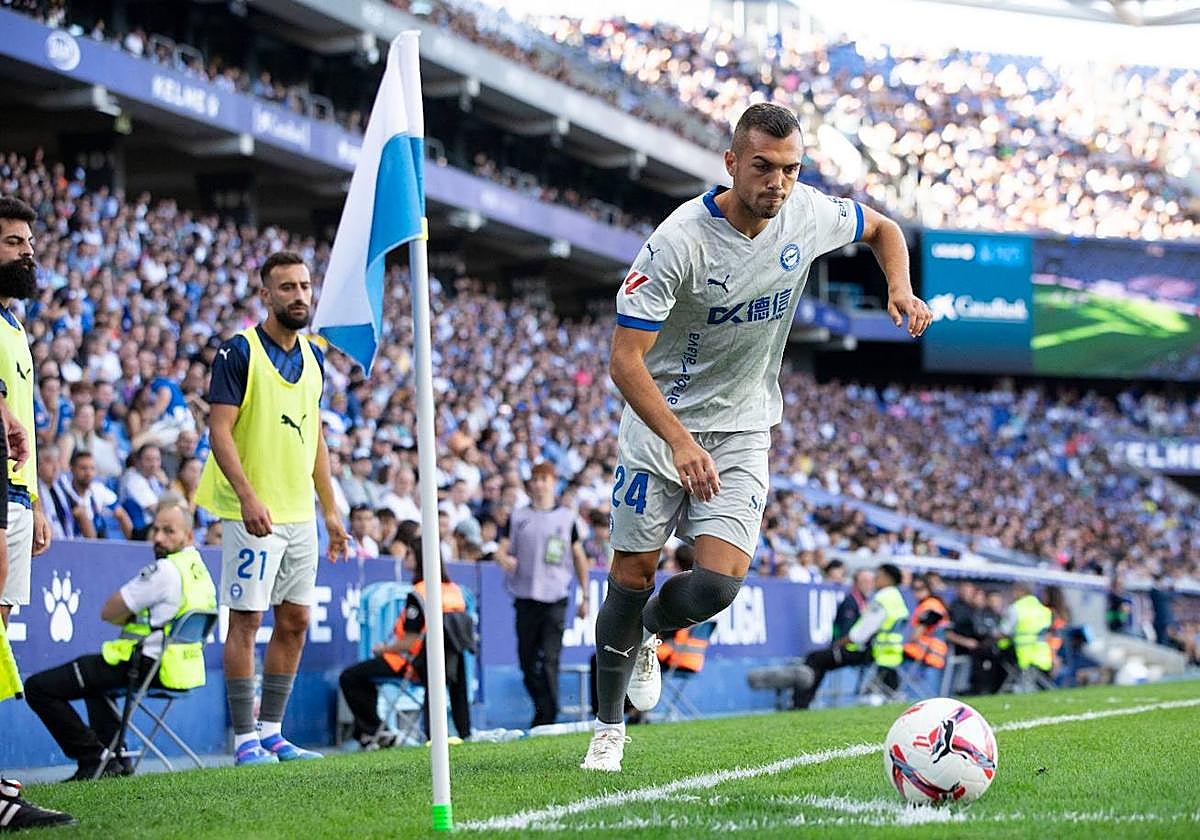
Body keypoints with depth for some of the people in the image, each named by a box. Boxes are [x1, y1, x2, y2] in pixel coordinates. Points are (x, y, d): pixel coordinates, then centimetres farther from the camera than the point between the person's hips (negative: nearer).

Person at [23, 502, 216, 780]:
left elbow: (108, 613, -11)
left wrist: (129, 615, 9)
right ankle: (115, 757, 30)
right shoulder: (200, 569, 10)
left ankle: (95, 758, -4)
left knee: (38, 687, -7)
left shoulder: (165, 570, -19)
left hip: (144, 668, -10)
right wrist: (139, 615, 2)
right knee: (92, 671, 40)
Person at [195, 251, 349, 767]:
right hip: (253, 512, -7)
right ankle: (245, 740, -1)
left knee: (294, 621, 8)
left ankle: (271, 732, 16)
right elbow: (220, 431, -14)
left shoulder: (313, 357, 13)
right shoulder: (239, 352, -8)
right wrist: (248, 496, -25)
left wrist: (330, 510, 15)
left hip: (300, 515, 7)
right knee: (247, 619, -4)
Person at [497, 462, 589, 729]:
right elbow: (502, 550, 6)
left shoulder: (566, 517, 9)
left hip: (555, 598, -2)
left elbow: (579, 557, 14)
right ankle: (541, 709, 18)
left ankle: (547, 717, -14)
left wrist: (584, 596, 11)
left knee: (549, 659, -12)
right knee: (527, 659, 4)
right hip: (525, 597, 2)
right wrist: (505, 560, -19)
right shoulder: (518, 517, 11)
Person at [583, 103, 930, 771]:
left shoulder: (809, 215, -9)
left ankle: (649, 634, 22)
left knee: (718, 583, -13)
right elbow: (625, 360, -26)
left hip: (744, 429, 3)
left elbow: (882, 228, 14)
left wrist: (901, 290, -6)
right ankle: (609, 729, 21)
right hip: (660, 421, -3)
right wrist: (680, 441, -39)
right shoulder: (680, 240, -23)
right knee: (634, 573, 1)